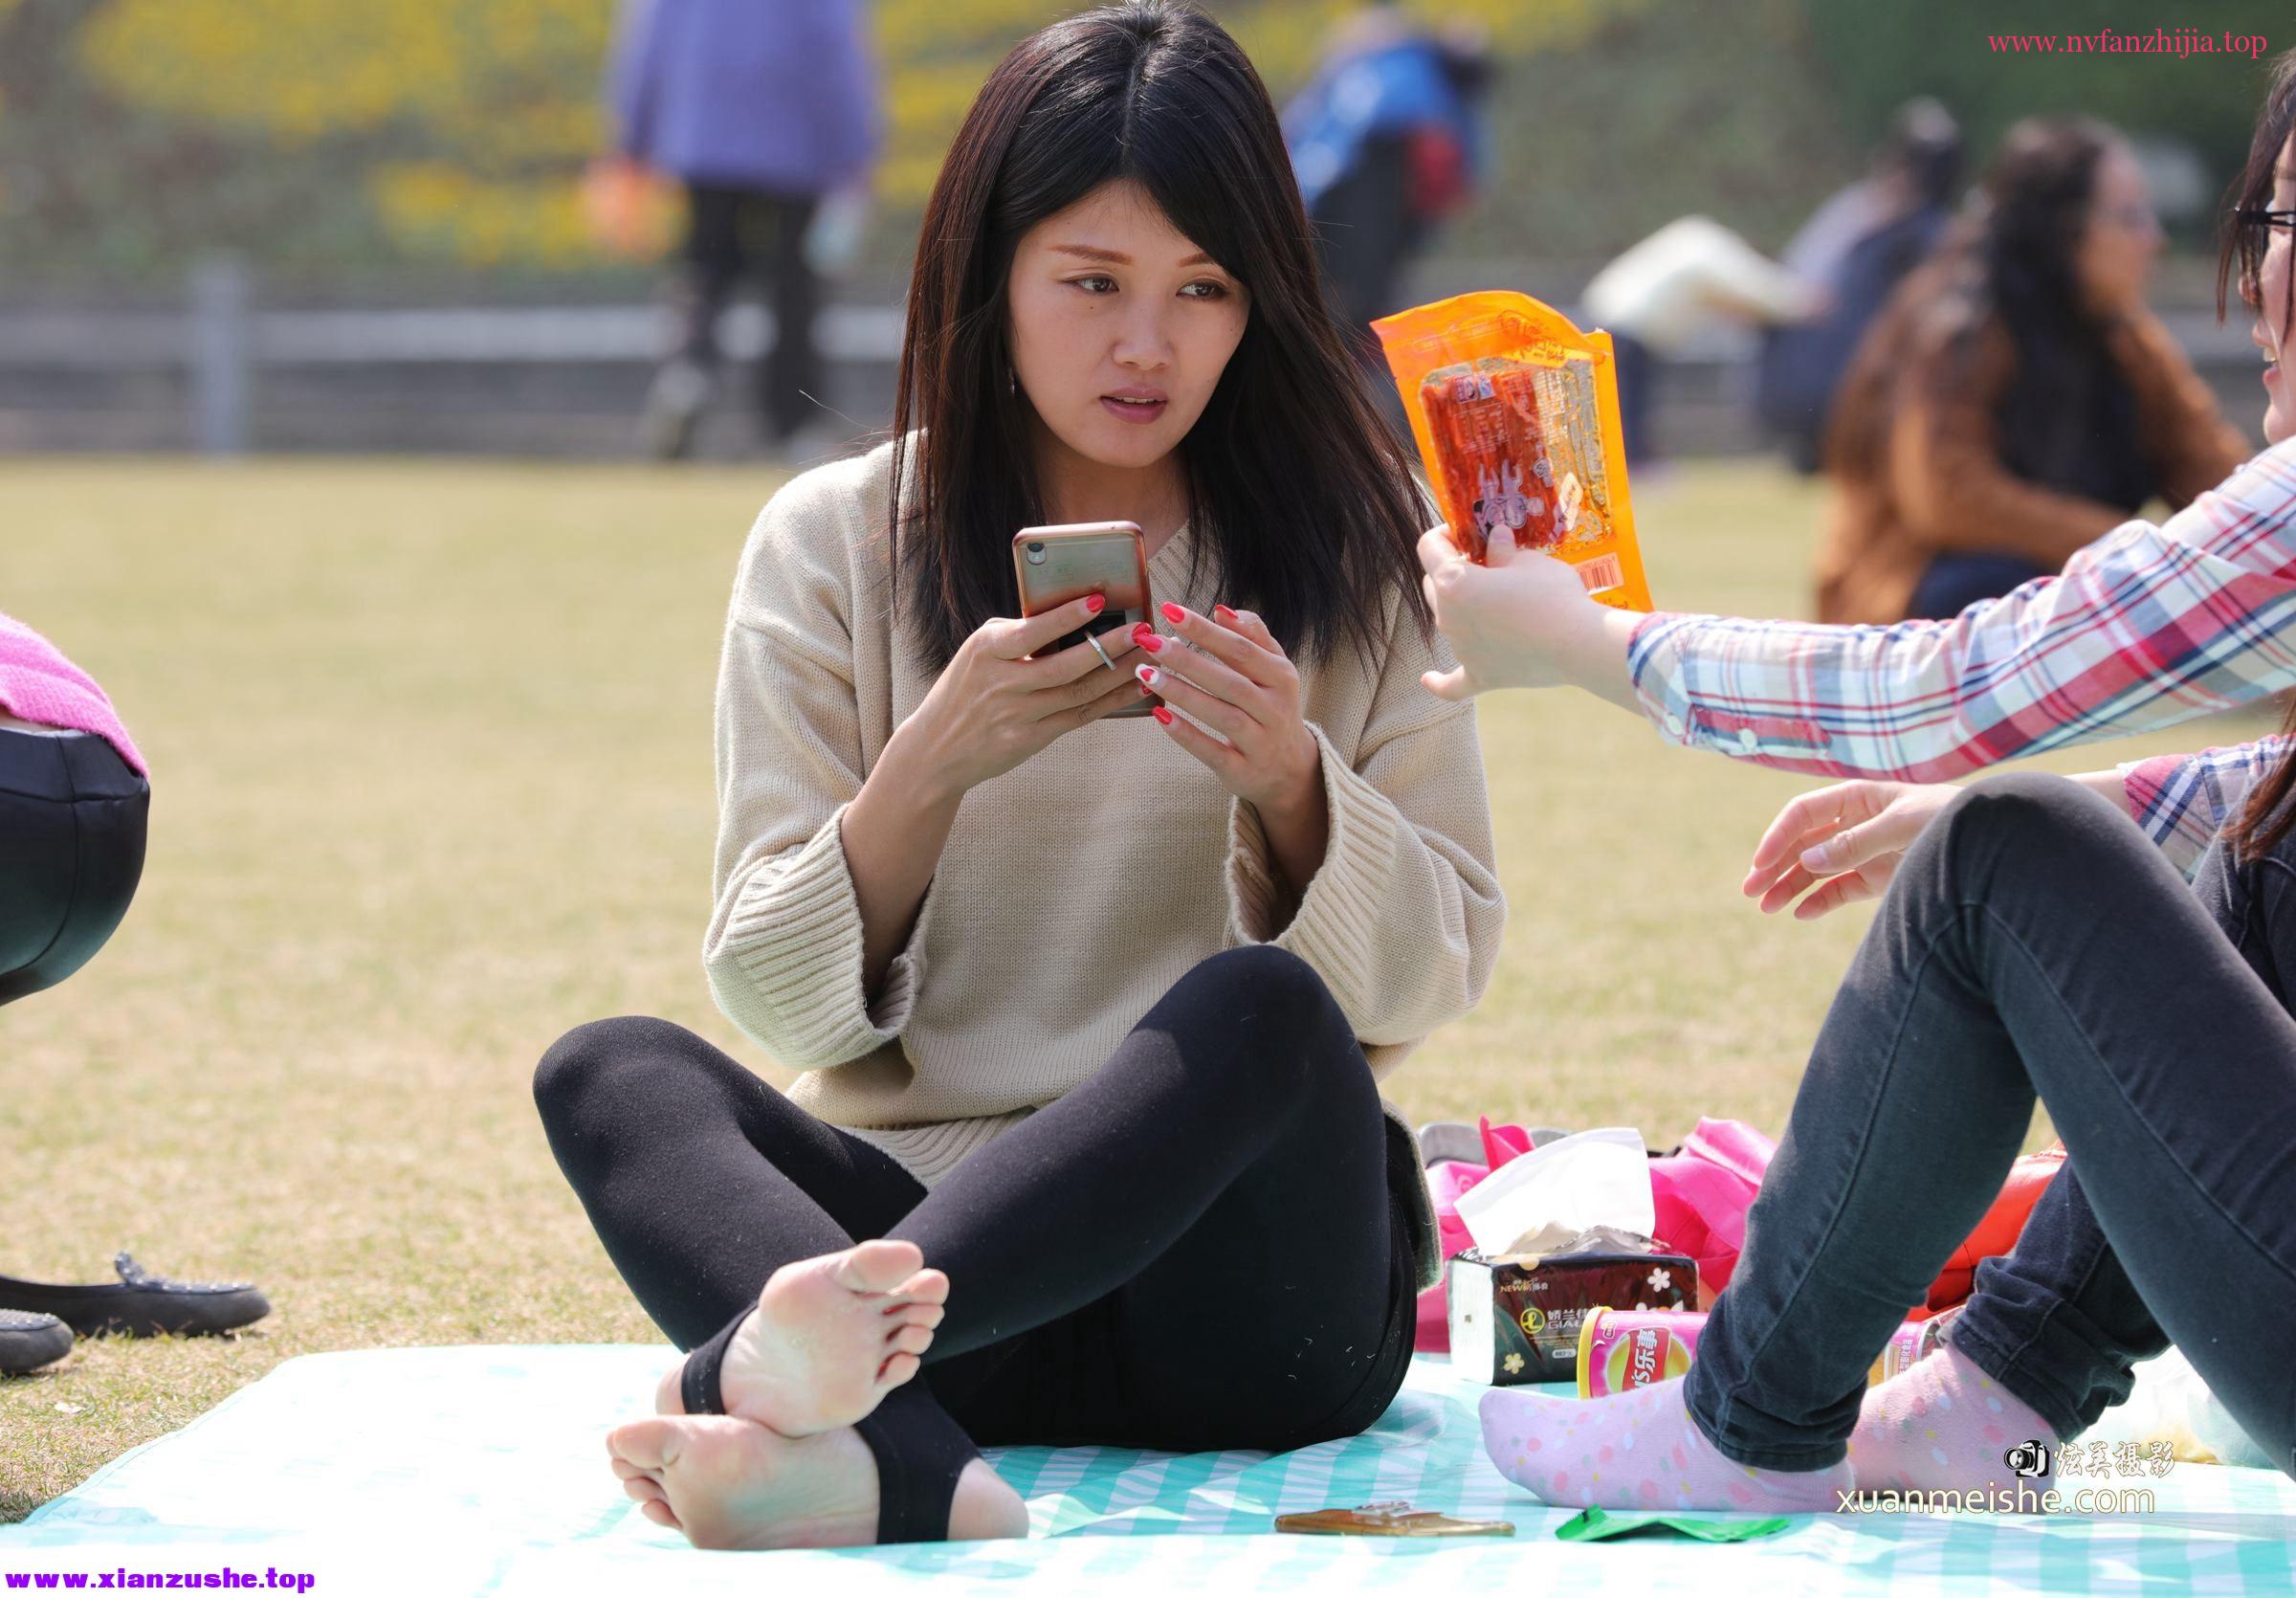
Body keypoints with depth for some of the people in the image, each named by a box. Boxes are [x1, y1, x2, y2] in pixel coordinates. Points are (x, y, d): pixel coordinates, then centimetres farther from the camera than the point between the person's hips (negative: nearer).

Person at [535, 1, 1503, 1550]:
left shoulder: (1350, 550, 9)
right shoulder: (836, 546, 8)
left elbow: (1442, 973, 7)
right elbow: (780, 1002, 3)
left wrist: (1288, 780, -11)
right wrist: (933, 770, -15)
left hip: (1241, 1281, -1)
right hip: (924, 1205, 1)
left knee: (1256, 1010, -33)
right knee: (607, 1069, -25)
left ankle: (748, 1373, -53)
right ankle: (902, 1463, -54)